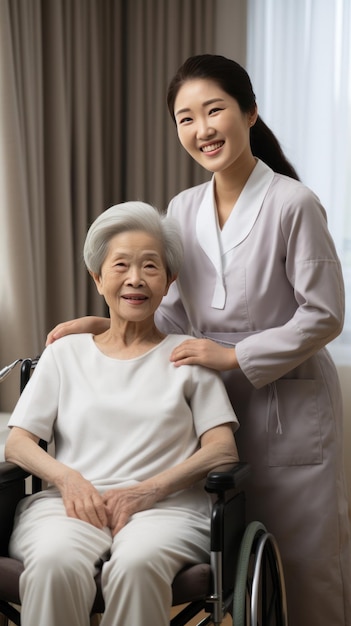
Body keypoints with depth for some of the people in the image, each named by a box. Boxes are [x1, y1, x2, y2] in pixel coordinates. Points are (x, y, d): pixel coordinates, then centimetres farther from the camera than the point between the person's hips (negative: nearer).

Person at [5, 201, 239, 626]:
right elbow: (17, 443, 12)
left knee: (137, 563, -37)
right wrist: (67, 478, -9)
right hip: (68, 503, 1)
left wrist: (150, 489, -11)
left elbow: (223, 449, 5)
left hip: (164, 507, -1)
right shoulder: (65, 354, 20)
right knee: (55, 563, -35)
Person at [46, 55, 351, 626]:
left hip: (289, 407, -5)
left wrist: (235, 355, -15)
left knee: (303, 562, 9)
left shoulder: (293, 204, -14)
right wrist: (107, 324, -2)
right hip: (217, 405, 5)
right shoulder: (183, 209, 3)